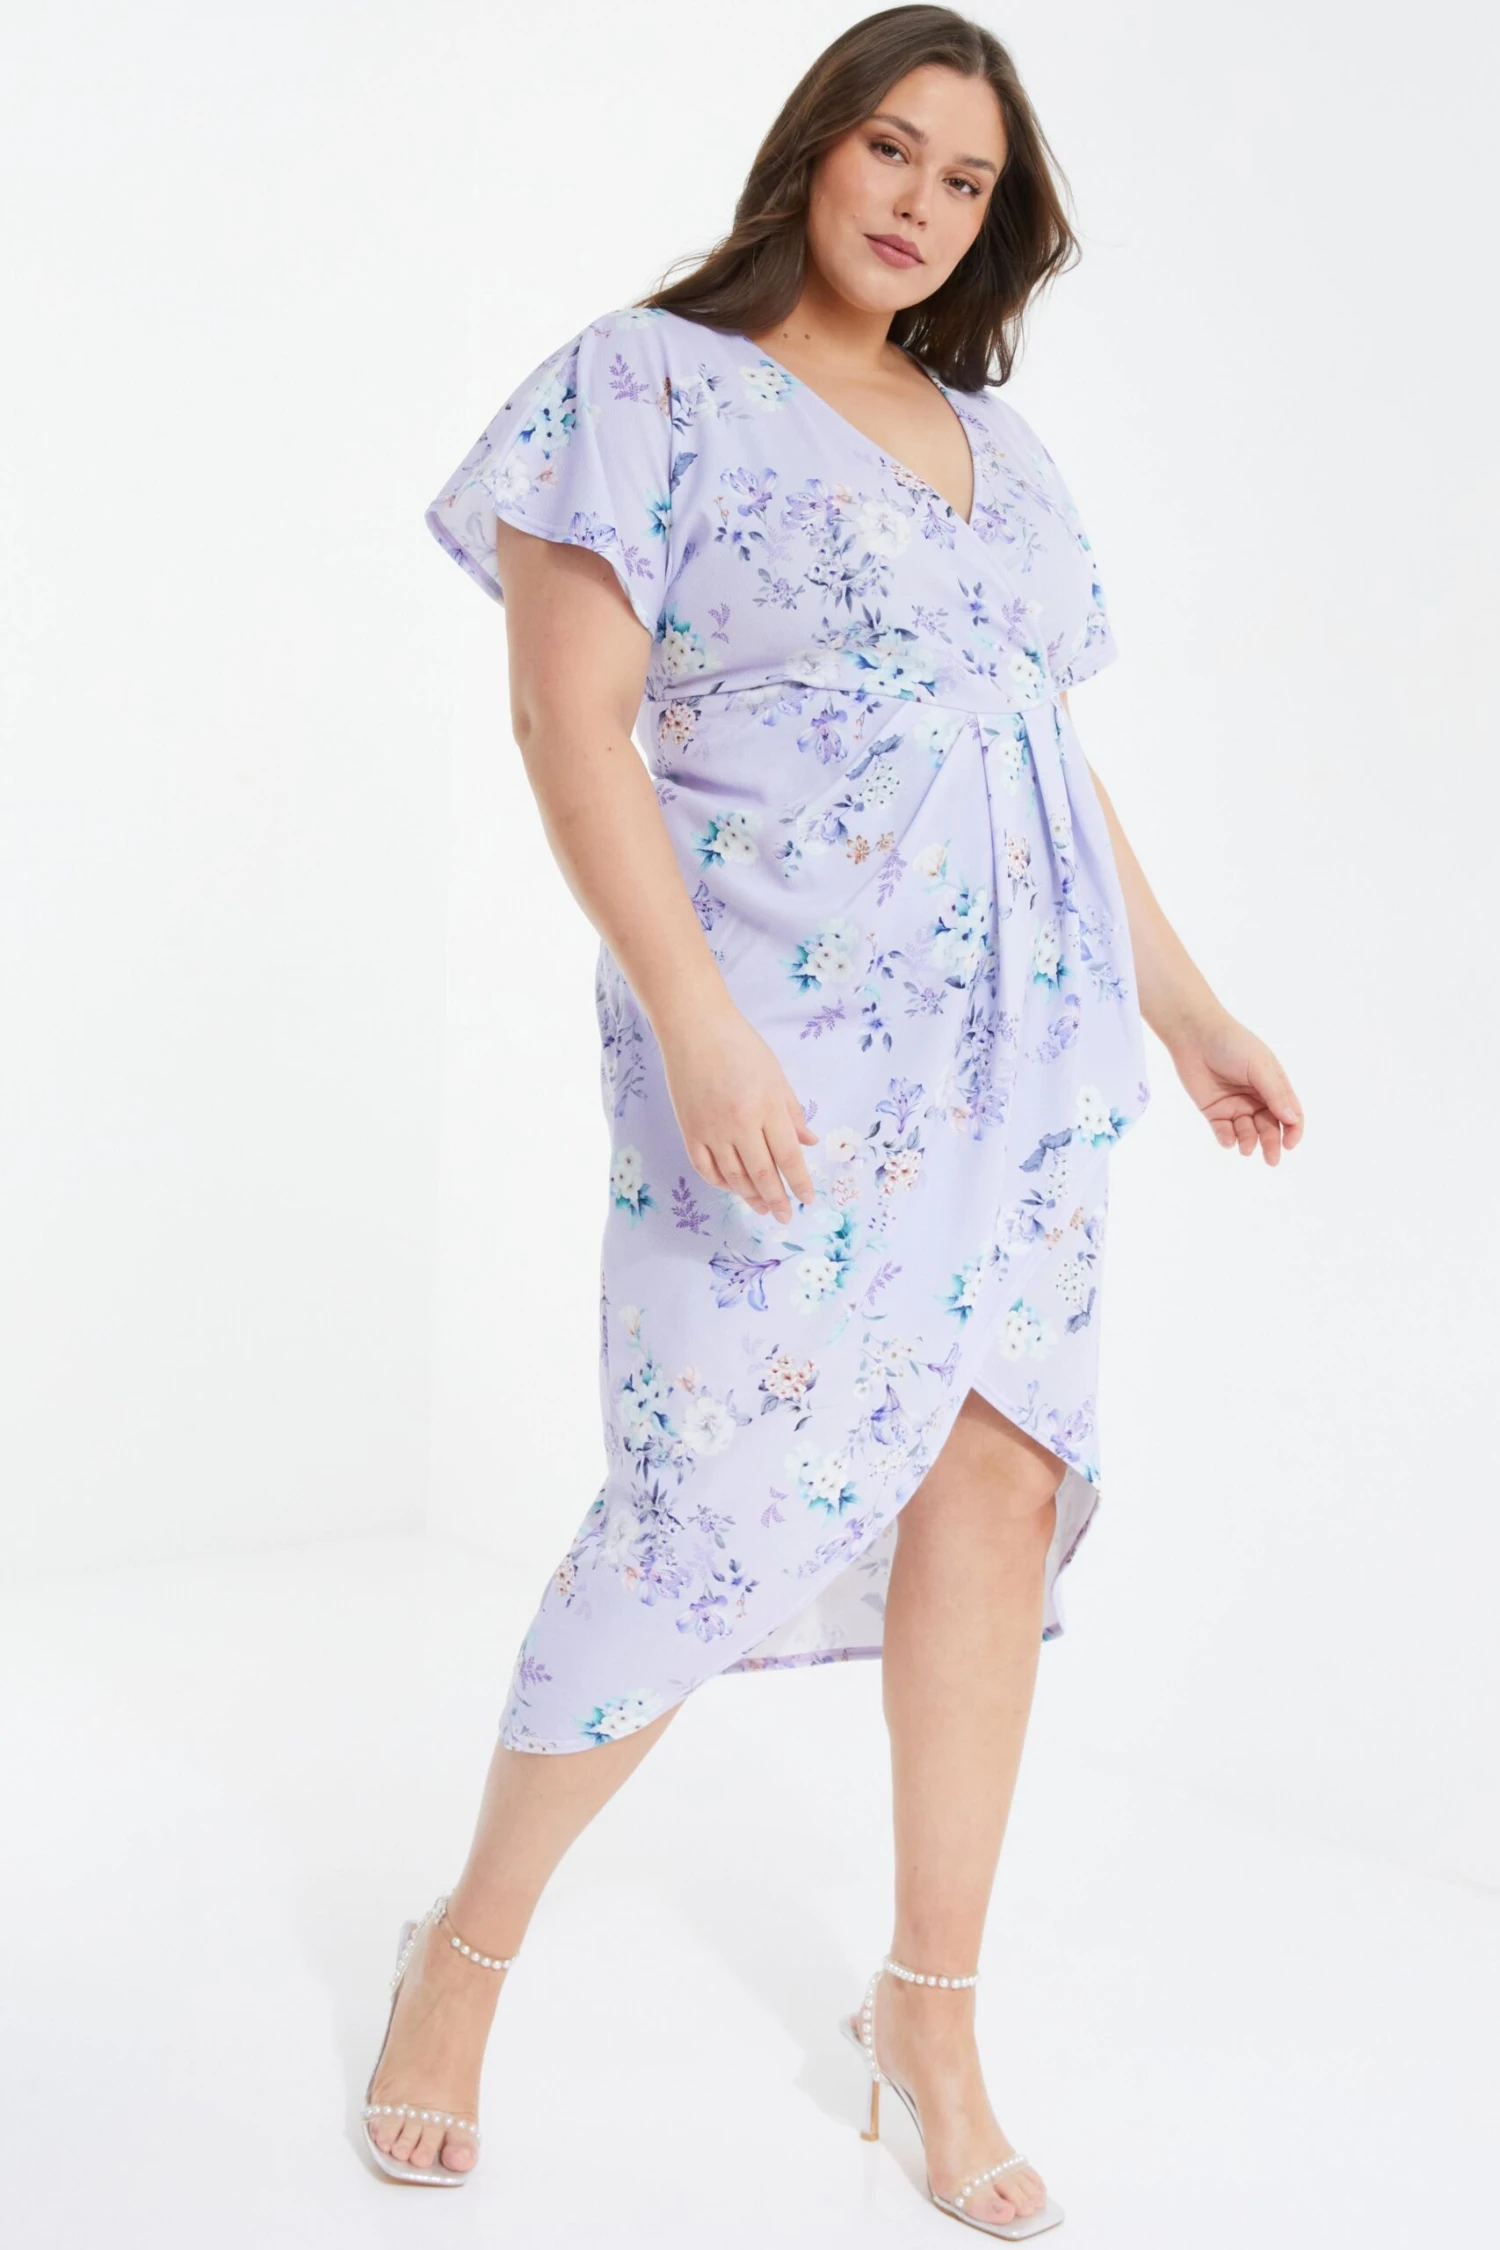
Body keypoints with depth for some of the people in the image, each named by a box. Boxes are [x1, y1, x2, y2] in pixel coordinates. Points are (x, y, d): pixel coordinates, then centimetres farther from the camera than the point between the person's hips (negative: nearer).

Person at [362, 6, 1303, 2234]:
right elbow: (571, 725, -10)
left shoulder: (996, 442, 17)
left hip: (1028, 1044, 6)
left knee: (998, 1475, 2)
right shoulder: (646, 384, -2)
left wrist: (1184, 1003, 17)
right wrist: (695, 1019, -20)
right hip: (783, 1044, -6)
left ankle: (931, 2007, 17)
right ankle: (466, 1948, 18)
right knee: (714, 1507, -5)